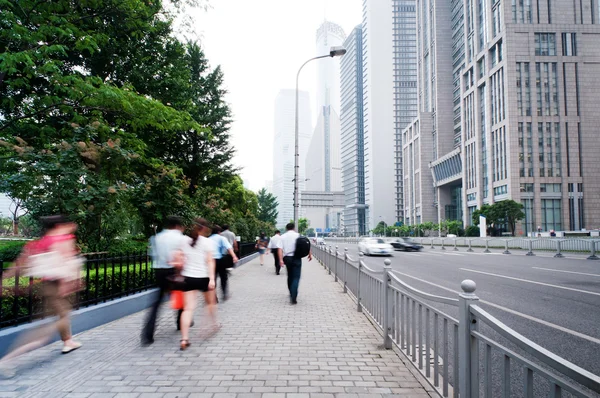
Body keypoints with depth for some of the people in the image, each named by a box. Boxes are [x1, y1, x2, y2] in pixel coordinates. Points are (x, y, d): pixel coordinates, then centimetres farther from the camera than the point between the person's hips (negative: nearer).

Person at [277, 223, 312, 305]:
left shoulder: (283, 236, 5)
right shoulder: (298, 235, 2)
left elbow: (280, 249, -6)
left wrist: (281, 259, -11)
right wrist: (310, 254, 7)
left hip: (287, 258, 3)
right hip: (296, 258, -3)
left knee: (290, 276, 20)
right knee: (296, 277, -4)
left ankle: (292, 294, 33)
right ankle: (293, 297, -17)